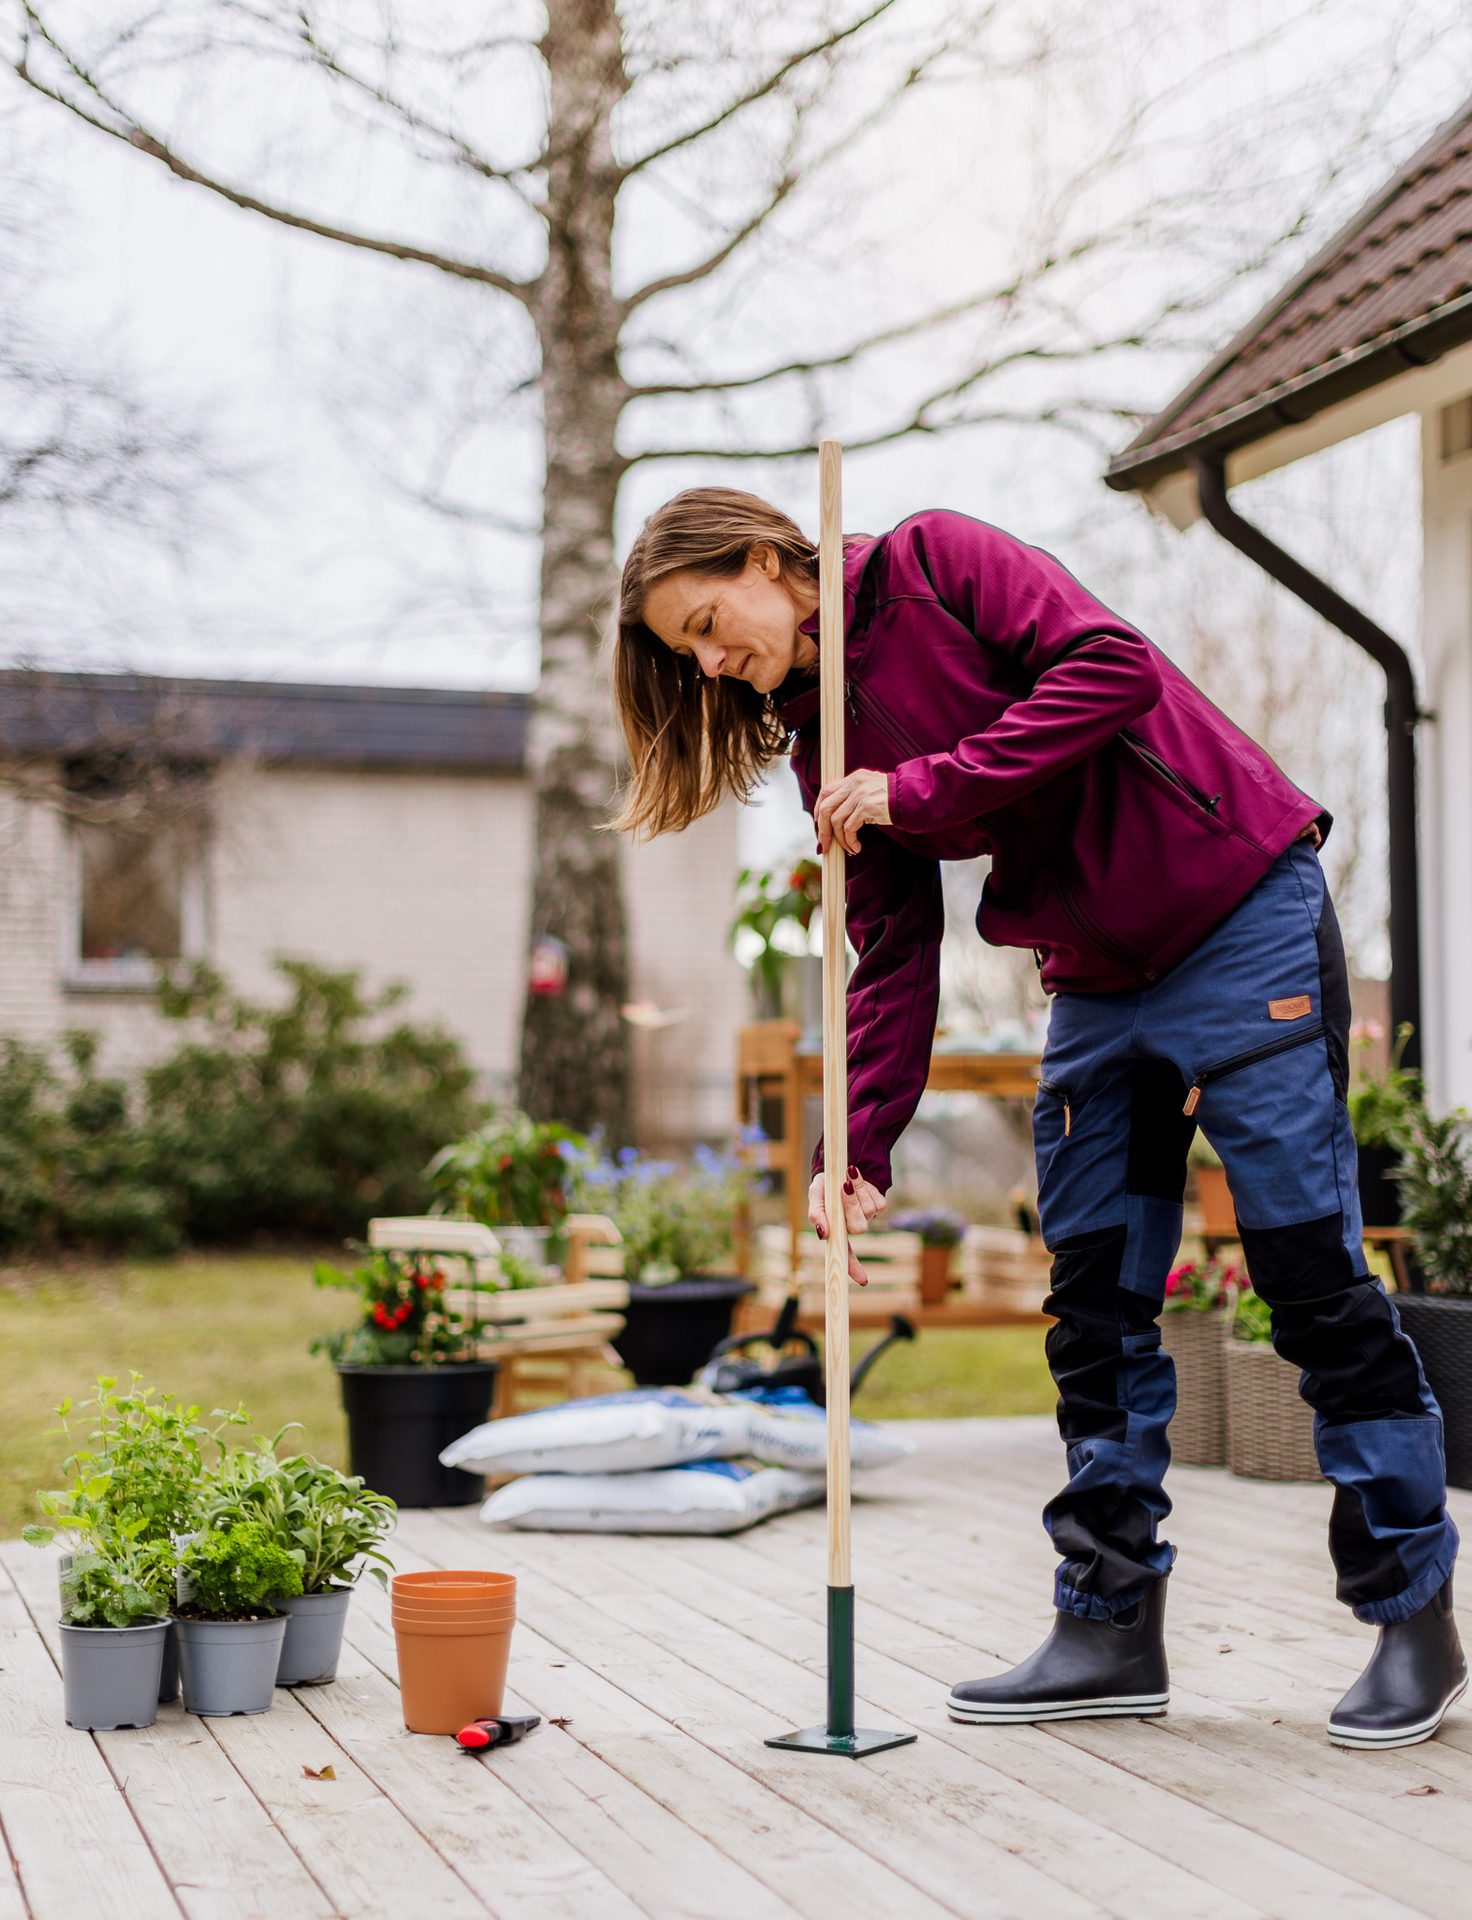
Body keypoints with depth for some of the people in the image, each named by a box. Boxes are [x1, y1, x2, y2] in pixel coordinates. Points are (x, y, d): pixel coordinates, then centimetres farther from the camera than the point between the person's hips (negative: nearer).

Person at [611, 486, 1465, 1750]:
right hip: (1096, 978, 7)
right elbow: (894, 957, 6)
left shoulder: (935, 562, -8)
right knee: (1095, 1308, 5)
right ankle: (1111, 1627, 14)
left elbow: (1110, 669, -21)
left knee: (1315, 1280, -5)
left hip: (1238, 922, -7)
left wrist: (924, 786, -21)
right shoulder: (826, 742, 10)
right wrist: (859, 1147, -5)